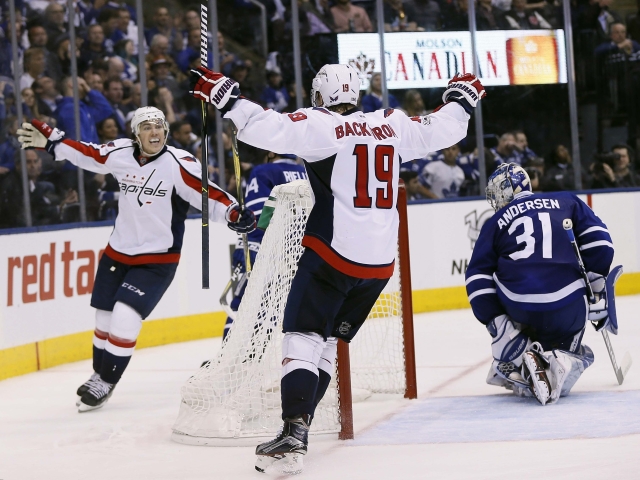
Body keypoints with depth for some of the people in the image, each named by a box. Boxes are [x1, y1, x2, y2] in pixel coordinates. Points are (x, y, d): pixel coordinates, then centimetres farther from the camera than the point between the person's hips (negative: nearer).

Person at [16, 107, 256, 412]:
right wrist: (49, 140, 9)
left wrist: (234, 214, -38)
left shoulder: (179, 164, -18)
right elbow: (86, 154, 10)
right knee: (105, 317, 16)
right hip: (118, 252, 5)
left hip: (157, 260, -5)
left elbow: (206, 194, -23)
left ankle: (106, 383, 6)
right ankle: (99, 374, 39)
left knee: (125, 319, -13)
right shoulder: (121, 154, -4)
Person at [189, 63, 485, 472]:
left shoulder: (321, 125, -7)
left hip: (333, 252, -6)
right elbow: (441, 130, 21)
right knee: (330, 341, 17)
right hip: (381, 261, 6)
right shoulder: (393, 125, 10)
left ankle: (293, 434, -20)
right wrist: (462, 99, 38)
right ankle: (300, 420, 16)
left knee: (303, 337, -6)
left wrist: (224, 95, -14)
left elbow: (269, 128, -21)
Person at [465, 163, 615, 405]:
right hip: (567, 308, 0)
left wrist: (496, 323, 5)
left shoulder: (495, 223, 15)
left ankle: (513, 366, 15)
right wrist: (598, 294, 12)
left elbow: (478, 277, 7)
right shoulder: (567, 202, 16)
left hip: (518, 309, 0)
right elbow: (598, 242, 5)